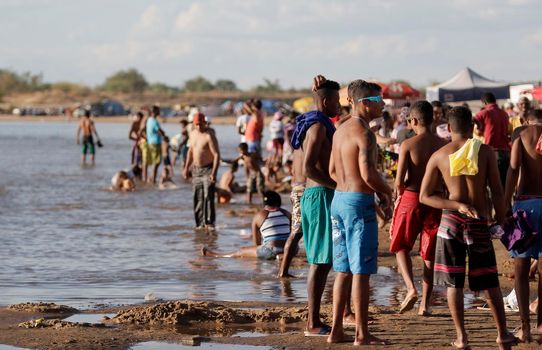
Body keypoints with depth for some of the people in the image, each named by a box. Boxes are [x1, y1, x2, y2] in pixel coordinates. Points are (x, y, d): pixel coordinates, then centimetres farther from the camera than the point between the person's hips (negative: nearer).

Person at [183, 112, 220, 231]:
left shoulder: (209, 136, -14)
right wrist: (186, 167, 20)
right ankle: (200, 223, 13)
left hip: (208, 169, -7)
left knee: (208, 196, -15)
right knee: (198, 198, 7)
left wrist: (214, 173, -25)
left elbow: (217, 155, -18)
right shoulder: (193, 134, 9)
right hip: (196, 170, 7)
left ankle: (209, 222, -15)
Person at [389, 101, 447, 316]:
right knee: (429, 253, 12)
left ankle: (411, 288, -8)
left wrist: (399, 193, 9)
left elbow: (399, 180, -12)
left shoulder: (408, 144, -10)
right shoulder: (443, 145, -1)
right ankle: (425, 304, 11)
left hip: (410, 199, -3)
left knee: (401, 247, 15)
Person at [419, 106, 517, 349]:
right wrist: (501, 220, 6)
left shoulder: (439, 156, 3)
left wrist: (458, 206, -5)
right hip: (479, 221, 0)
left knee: (453, 283, 7)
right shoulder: (485, 151, -2)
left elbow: (425, 196, 1)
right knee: (489, 282, 12)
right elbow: (497, 191, -4)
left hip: (451, 219, 0)